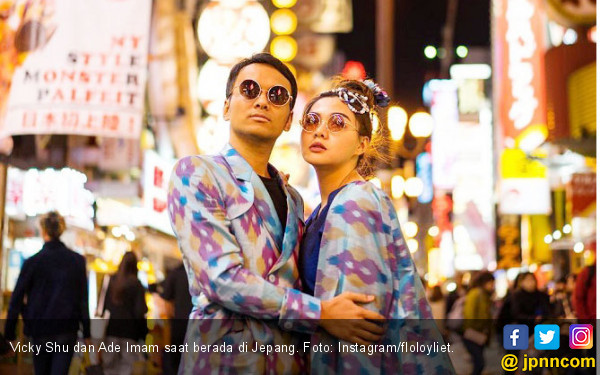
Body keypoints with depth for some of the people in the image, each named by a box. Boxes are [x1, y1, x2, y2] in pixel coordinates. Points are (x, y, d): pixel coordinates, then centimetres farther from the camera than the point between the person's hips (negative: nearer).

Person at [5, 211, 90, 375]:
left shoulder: (33, 262, -6)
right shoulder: (77, 260, -1)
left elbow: (17, 299, -4)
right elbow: (83, 299, 2)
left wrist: (9, 334, 2)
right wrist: (86, 332, 9)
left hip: (40, 329, 0)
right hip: (67, 330, 0)